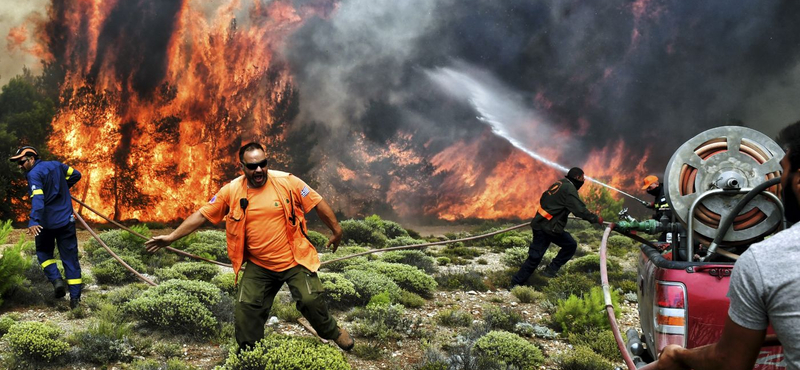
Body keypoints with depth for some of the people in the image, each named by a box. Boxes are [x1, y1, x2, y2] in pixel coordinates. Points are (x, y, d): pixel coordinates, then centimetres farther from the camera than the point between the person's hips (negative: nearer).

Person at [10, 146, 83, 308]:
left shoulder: (34, 174, -12)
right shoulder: (56, 165, 7)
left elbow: (37, 199, -27)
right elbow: (76, 174, 18)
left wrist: (33, 221, -37)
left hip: (46, 223, -5)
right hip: (66, 220, 5)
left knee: (44, 252, 19)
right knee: (70, 257, 6)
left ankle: (56, 279, -4)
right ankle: (75, 297, 3)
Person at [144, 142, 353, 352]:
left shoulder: (287, 182, -10)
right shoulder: (231, 191, -5)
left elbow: (318, 204, -3)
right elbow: (202, 215, 0)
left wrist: (336, 230, 2)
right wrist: (171, 237, -2)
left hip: (294, 261, -2)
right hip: (258, 266, 3)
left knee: (310, 300, -11)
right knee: (245, 309, 1)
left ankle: (333, 332, 19)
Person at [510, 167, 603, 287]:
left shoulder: (559, 184, 14)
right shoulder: (569, 189, -13)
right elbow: (580, 210, -18)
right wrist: (596, 219, -7)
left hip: (540, 224, 9)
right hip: (550, 228, -9)